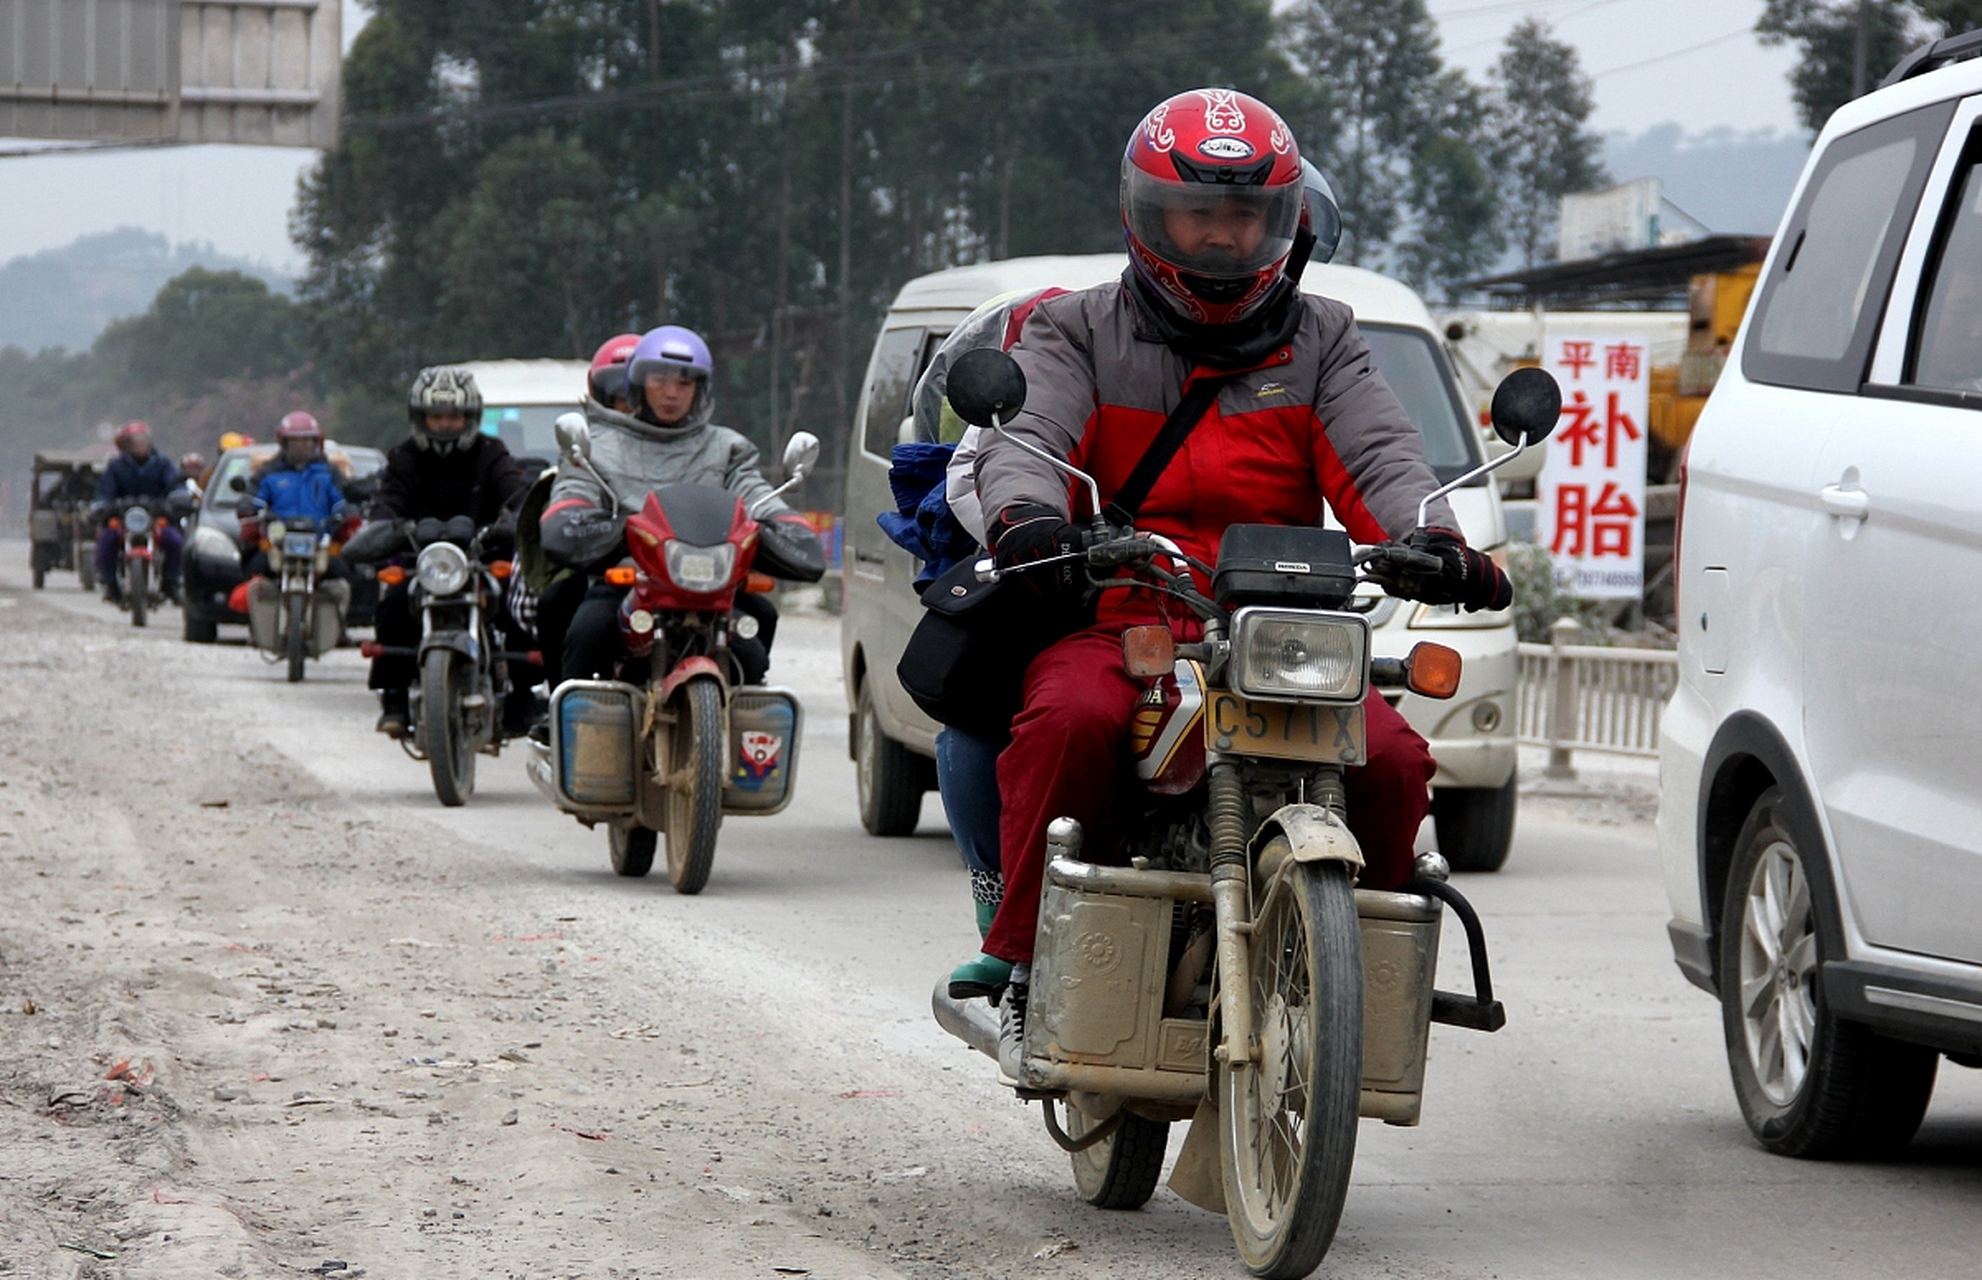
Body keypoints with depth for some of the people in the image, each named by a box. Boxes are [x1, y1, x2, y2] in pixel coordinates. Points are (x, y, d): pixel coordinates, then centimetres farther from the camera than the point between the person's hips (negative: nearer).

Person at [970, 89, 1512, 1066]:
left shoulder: (1320, 342, 17)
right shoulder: (1078, 331, 13)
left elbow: (1377, 456, 1)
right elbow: (1024, 437, -5)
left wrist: (1430, 538, -23)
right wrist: (1026, 514, -31)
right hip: (1115, 623, -2)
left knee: (1391, 758, -24)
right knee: (1069, 723, -35)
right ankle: (1031, 971, -21)